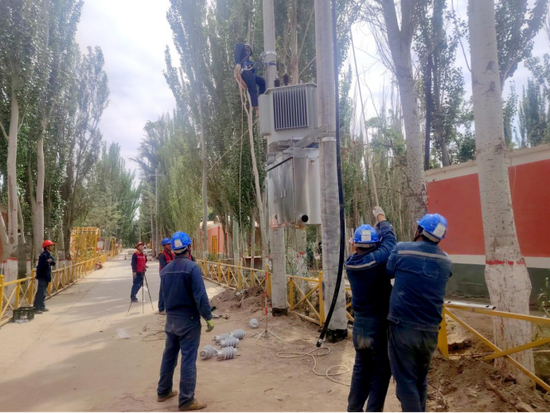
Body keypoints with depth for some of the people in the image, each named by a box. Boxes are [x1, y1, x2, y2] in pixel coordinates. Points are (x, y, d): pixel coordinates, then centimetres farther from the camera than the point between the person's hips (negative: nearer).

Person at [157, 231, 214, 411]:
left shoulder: (165, 270, 4)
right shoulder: (192, 267, -18)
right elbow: (200, 296, -20)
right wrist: (208, 317, -12)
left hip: (171, 319, 7)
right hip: (188, 320, -7)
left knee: (169, 355, 19)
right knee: (188, 360, 1)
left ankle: (163, 391, 33)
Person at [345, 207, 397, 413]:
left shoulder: (349, 263, -7)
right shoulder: (378, 260, -22)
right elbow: (389, 238, -6)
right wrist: (381, 218, 11)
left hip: (359, 326, 6)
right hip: (380, 325, -5)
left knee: (361, 369, 19)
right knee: (381, 373, 9)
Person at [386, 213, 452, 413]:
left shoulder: (401, 250, -9)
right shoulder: (445, 261, 4)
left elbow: (388, 272, 6)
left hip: (403, 328, -4)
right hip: (430, 331, 5)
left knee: (406, 382, 4)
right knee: (420, 380, 22)